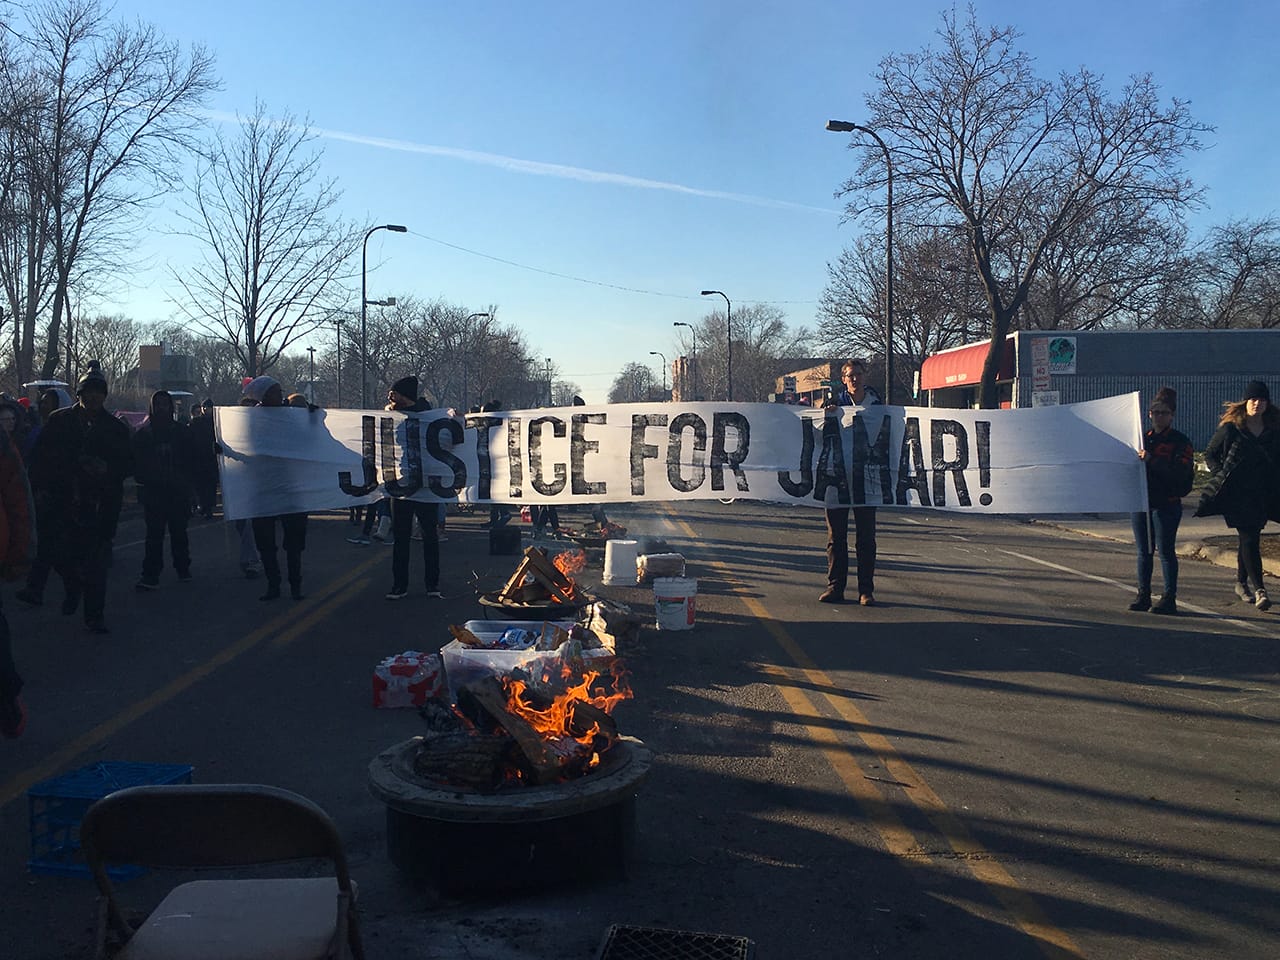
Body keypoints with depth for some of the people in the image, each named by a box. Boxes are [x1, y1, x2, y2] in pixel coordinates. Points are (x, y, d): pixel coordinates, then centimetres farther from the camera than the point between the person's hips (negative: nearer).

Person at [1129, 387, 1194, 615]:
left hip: (1167, 504, -5)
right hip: (1141, 501, 5)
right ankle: (1143, 595, 16)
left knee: (1165, 551, -3)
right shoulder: (1143, 438, 14)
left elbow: (1180, 472, -18)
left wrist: (1151, 460, -26)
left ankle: (1169, 598, 3)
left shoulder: (1180, 442, -3)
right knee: (1143, 551, 9)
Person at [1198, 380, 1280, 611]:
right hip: (1236, 493, -4)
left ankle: (1241, 583, 27)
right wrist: (1221, 476, -7)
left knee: (1248, 539, 13)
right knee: (1249, 539, -10)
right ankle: (1259, 590, -12)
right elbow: (1209, 454, 5)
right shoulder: (1230, 428, -3)